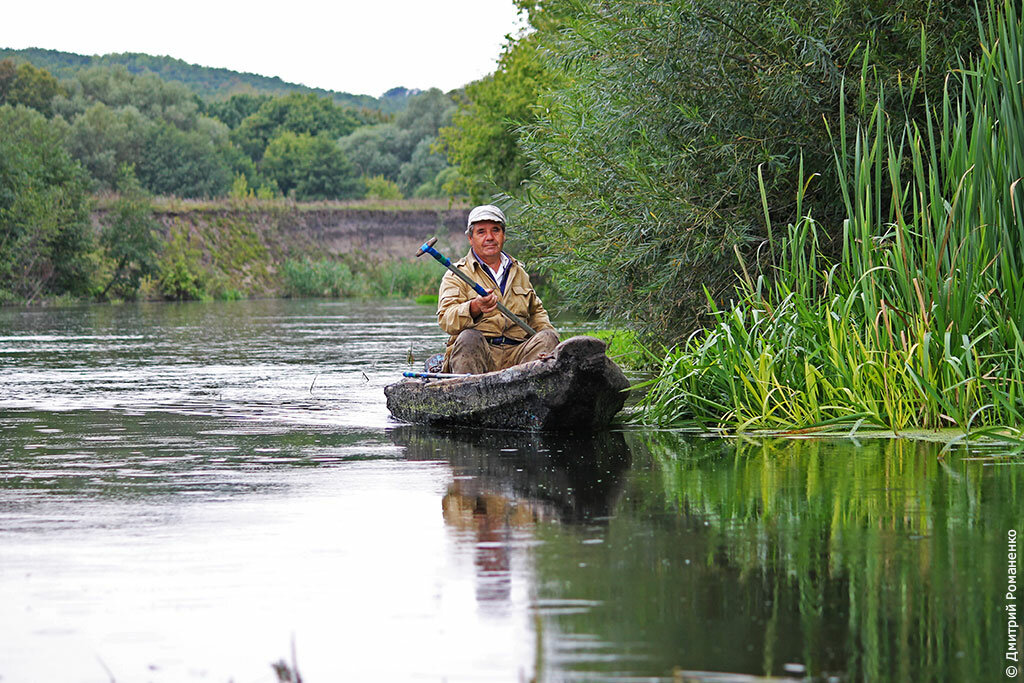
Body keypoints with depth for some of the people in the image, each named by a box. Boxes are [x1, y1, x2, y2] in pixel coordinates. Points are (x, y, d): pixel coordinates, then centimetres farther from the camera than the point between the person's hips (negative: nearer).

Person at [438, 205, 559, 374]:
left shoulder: (519, 273, 25)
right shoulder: (456, 275, 7)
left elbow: (535, 311, 38)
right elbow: (446, 320, -8)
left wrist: (546, 332, 14)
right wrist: (475, 308, -30)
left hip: (515, 354, 4)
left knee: (548, 337, -22)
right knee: (469, 338, -34)